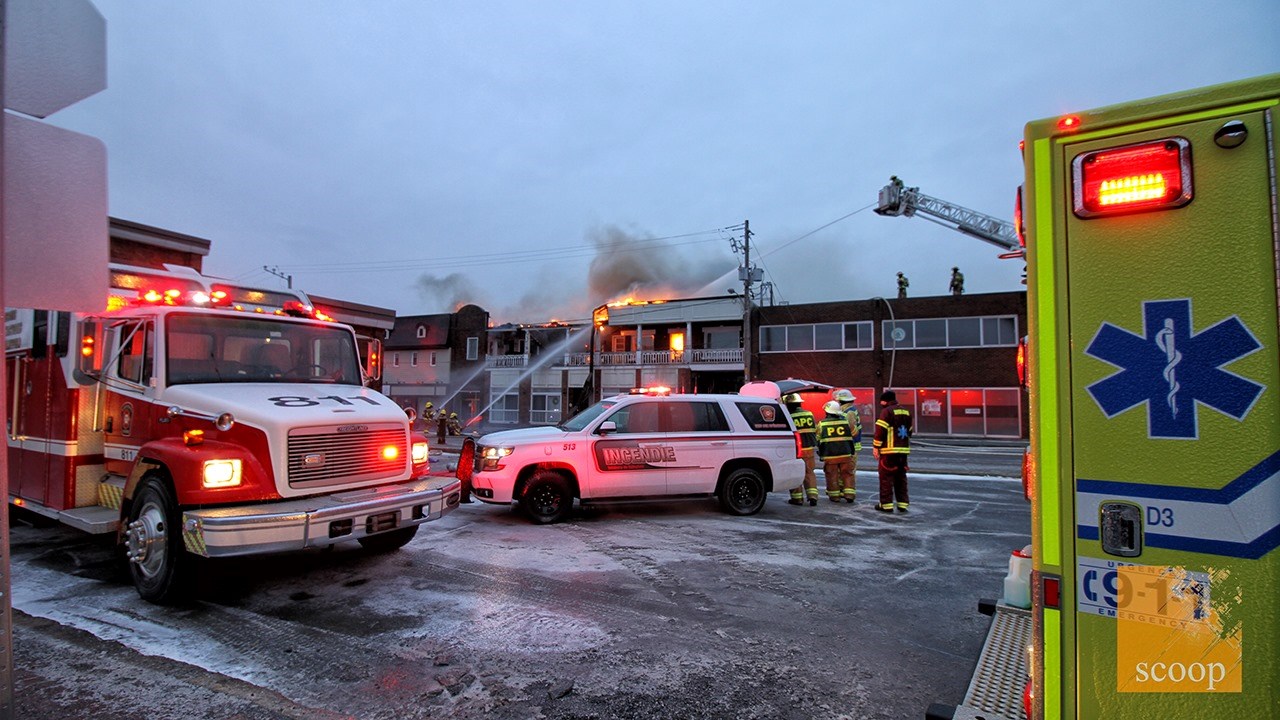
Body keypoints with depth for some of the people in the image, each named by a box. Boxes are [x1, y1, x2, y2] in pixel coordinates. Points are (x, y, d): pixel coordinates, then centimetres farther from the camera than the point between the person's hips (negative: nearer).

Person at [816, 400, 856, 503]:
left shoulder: (822, 424, -2)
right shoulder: (845, 422, 4)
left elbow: (819, 440, 2)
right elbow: (850, 438, 9)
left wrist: (821, 454, 13)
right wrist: (851, 452, 18)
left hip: (829, 455, -2)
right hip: (845, 453, 2)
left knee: (832, 475, 5)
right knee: (846, 474, 10)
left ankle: (834, 496, 8)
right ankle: (849, 495, 8)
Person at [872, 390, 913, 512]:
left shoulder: (886, 411, -9)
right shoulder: (906, 412, 14)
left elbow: (880, 430, -14)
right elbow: (909, 431, 19)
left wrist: (875, 446, -8)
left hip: (889, 450, -7)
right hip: (904, 450, 7)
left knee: (886, 477, -1)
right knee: (901, 477, 13)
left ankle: (886, 504, 1)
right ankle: (903, 504, 13)